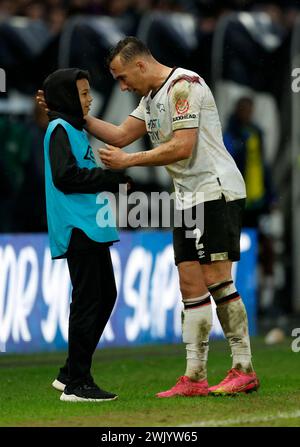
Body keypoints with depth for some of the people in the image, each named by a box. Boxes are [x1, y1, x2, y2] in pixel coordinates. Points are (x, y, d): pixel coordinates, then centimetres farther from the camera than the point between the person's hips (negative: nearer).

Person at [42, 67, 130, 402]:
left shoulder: (75, 129, 20)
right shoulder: (60, 129, -9)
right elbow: (65, 177, -19)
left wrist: (114, 179, 7)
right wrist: (112, 177, -13)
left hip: (91, 227, 10)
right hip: (77, 228, -10)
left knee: (106, 296, 13)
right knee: (87, 300, -9)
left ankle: (70, 374, 17)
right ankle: (76, 383, -5)